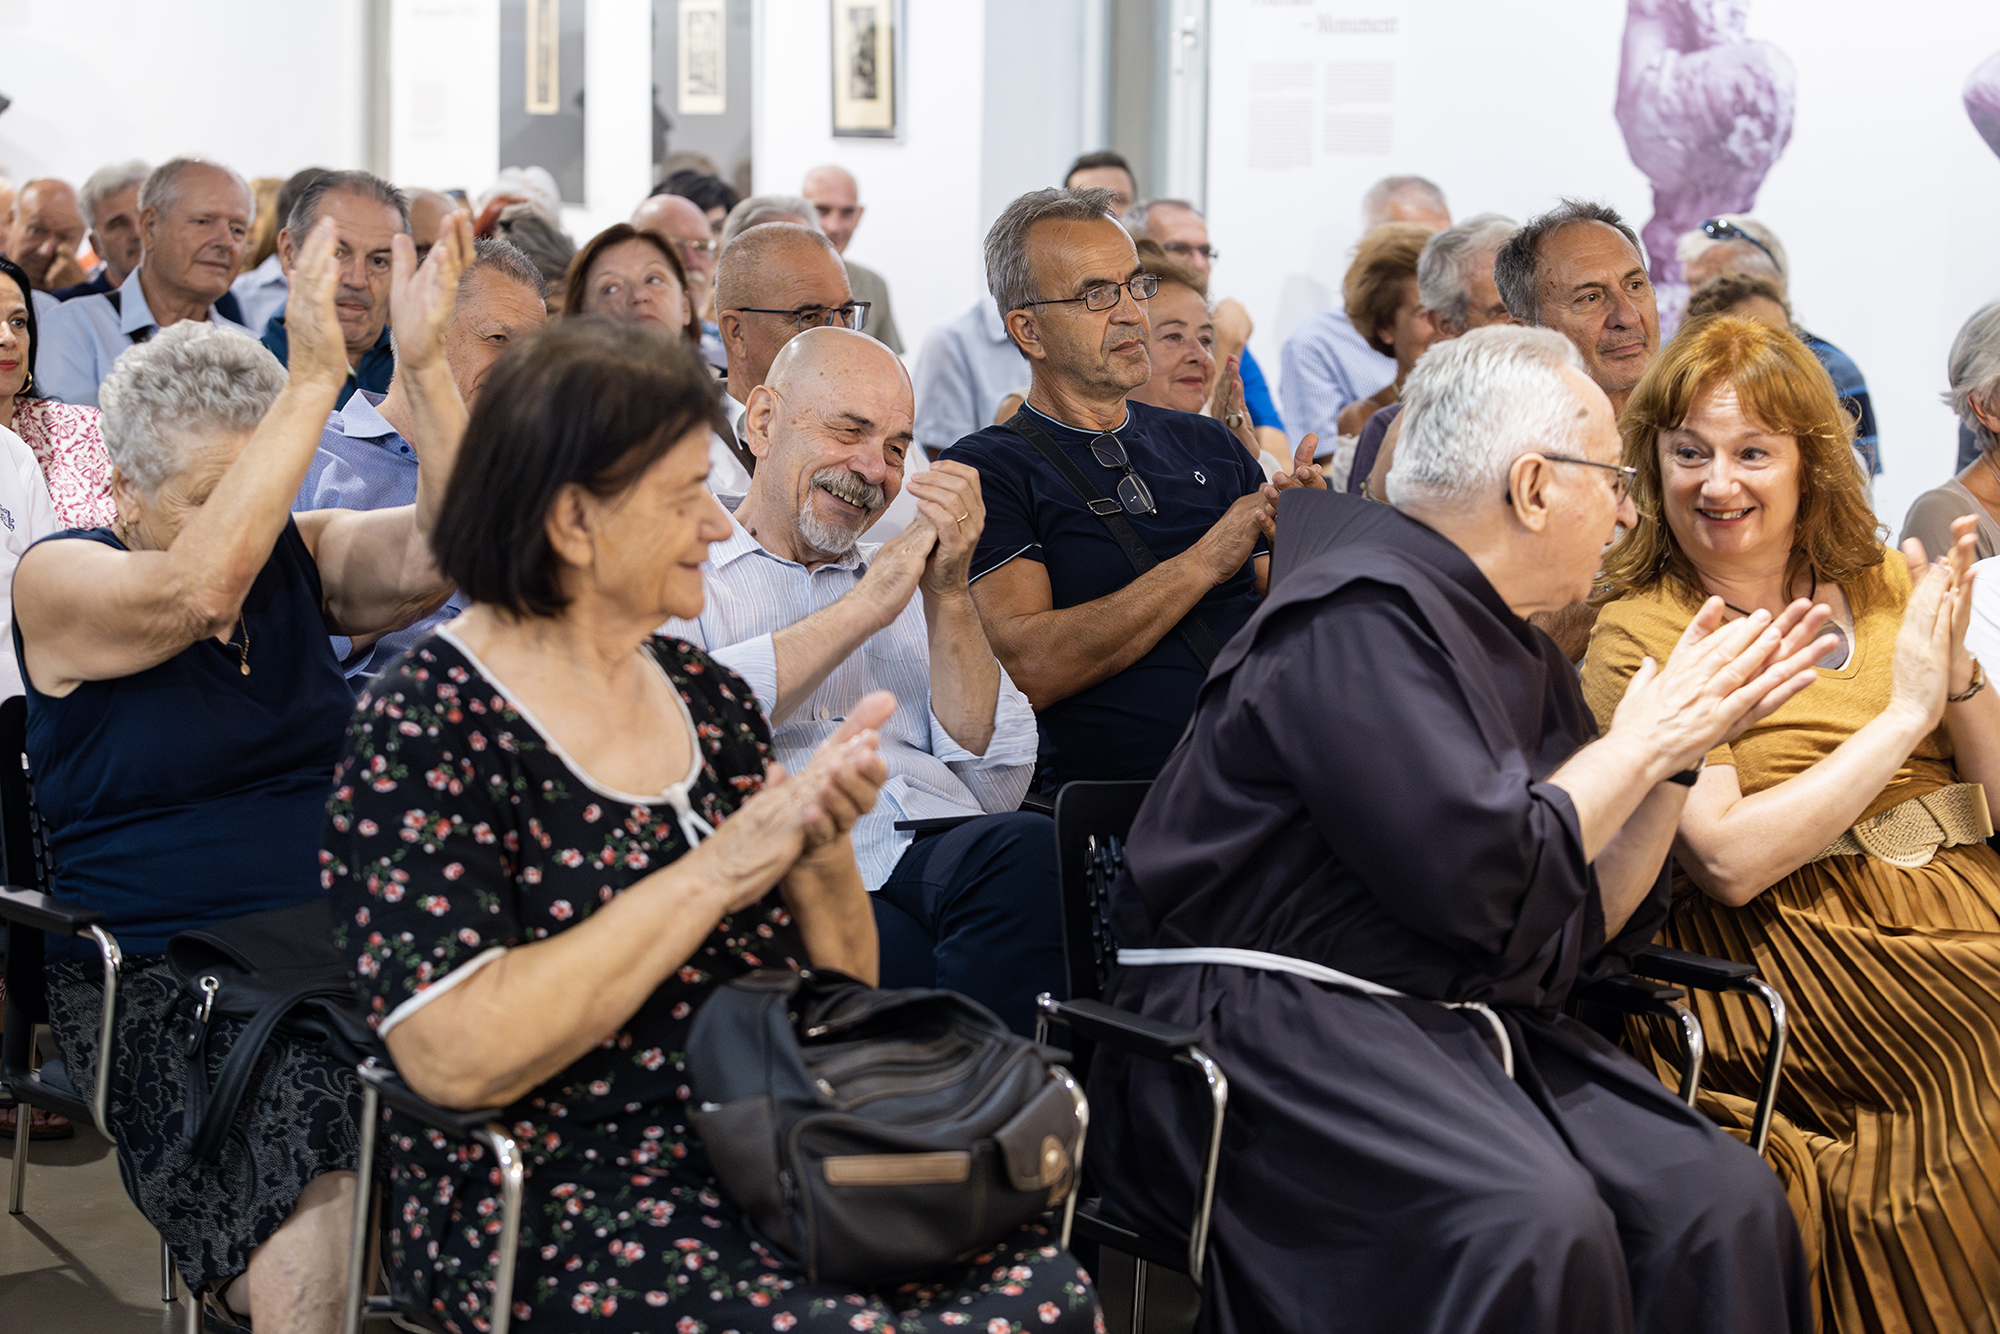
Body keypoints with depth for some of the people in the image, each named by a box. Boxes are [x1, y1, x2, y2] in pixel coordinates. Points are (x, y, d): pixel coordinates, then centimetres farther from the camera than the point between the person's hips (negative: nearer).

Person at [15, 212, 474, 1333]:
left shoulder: (300, 555, 12)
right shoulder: (59, 582, -1)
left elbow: (438, 548, -8)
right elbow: (196, 588, -23)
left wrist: (425, 365, -21)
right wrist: (315, 378, -25)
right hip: (163, 975, -5)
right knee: (326, 1212, -31)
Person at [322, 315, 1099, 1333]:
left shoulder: (707, 695, 11)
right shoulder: (425, 727, -8)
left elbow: (840, 993, 16)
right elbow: (458, 1058, -21)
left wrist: (821, 847, -6)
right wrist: (717, 871, -18)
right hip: (552, 1209, -6)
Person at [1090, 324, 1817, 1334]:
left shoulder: (1517, 650, 17)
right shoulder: (1359, 616, -11)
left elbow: (1587, 932, 17)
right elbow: (1478, 883, -21)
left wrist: (1682, 743, 8)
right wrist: (1639, 743, -6)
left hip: (1458, 1026, 9)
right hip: (1275, 1017, -8)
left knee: (1727, 1200, -13)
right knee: (1535, 1221, -32)